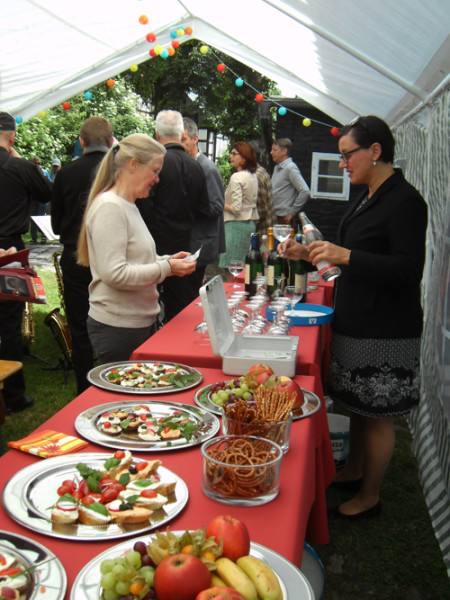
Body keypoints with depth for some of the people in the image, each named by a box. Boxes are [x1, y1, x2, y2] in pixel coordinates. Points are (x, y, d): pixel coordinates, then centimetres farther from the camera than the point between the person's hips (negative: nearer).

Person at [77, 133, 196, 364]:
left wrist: (167, 259, 6)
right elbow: (114, 274, -24)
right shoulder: (109, 207, -17)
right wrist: (166, 268, -18)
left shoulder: (128, 206, 14)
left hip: (142, 323, 9)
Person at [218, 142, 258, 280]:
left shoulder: (236, 178, -14)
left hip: (237, 225, -9)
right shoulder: (253, 176, 13)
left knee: (229, 269, -5)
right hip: (250, 223, 9)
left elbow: (236, 209, -20)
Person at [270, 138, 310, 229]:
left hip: (284, 219, -8)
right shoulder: (276, 168, 16)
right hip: (274, 217, 8)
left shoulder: (290, 168, -11)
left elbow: (305, 192, -20)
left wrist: (292, 212, -15)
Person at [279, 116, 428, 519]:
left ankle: (369, 497, 22)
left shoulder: (404, 201, -17)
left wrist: (345, 255, -31)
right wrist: (310, 254, 10)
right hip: (356, 323, 9)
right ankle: (354, 473, 39)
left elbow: (409, 269, -24)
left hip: (385, 331, -9)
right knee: (357, 405, 21)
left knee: (377, 414, 5)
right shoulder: (367, 198, 12)